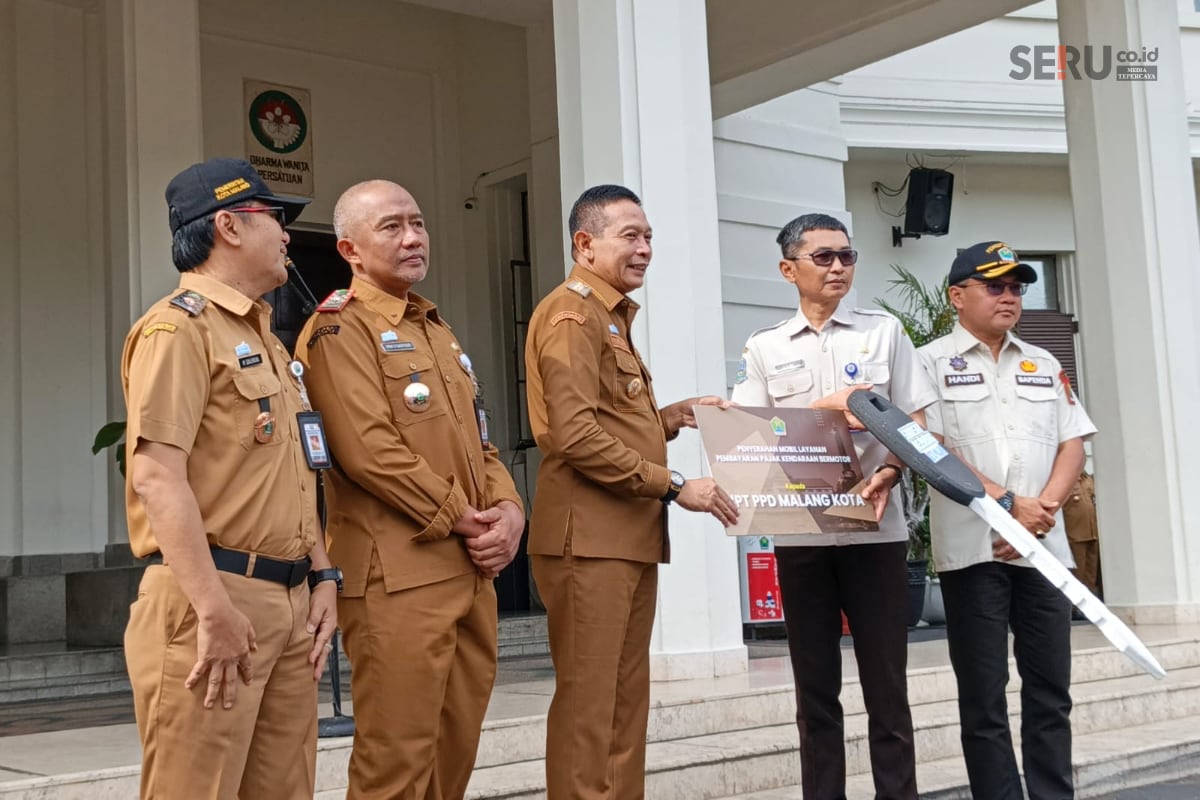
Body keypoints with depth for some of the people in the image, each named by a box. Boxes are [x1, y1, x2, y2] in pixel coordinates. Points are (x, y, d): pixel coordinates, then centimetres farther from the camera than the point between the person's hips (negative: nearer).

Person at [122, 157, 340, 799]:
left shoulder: (265, 340, 22)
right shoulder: (180, 326, -7)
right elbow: (157, 477, -18)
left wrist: (322, 576, 12)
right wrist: (215, 611, -22)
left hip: (289, 602, 9)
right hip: (214, 600, -9)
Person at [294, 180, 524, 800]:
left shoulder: (436, 328, 20)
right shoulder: (338, 328, -6)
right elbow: (370, 450, -18)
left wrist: (509, 509, 0)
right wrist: (461, 520, -13)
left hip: (471, 571, 8)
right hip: (399, 574, -8)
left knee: (459, 743, 14)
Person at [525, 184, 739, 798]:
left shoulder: (612, 318, 21)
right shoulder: (572, 315, -10)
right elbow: (576, 436, -21)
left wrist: (671, 418, 10)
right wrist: (674, 487, -18)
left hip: (631, 537, 10)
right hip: (589, 539, -10)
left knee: (627, 697, 13)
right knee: (588, 701, -5)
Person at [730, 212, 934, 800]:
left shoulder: (883, 332, 8)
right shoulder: (764, 348, 7)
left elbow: (913, 421, 5)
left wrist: (886, 474, -14)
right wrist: (824, 411, -12)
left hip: (875, 528, 0)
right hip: (800, 533, 1)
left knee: (886, 686, 2)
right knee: (816, 690, 7)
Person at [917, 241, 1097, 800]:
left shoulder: (1044, 365, 16)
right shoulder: (932, 362, 1)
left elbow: (1072, 443, 10)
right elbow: (931, 448, -10)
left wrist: (1043, 510, -8)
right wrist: (1010, 504, -14)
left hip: (1043, 547, 5)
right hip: (972, 547, -4)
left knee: (1051, 689, 7)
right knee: (983, 696, 1)